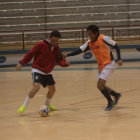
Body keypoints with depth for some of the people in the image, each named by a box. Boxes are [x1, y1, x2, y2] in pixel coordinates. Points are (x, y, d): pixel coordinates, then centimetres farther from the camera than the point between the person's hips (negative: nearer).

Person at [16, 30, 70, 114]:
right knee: (36, 87, -24)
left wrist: (65, 63, -26)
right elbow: (30, 54, -8)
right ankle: (24, 106, -13)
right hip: (37, 70, -6)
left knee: (52, 89, 9)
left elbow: (60, 61, -3)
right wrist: (21, 63, -11)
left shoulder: (57, 49, 2)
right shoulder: (41, 45, -13)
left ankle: (48, 105, 37)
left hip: (47, 72, 6)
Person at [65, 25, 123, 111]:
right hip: (101, 66, 8)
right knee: (101, 86, 10)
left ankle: (110, 102, 2)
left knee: (100, 85, -16)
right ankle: (116, 95, 33)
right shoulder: (89, 43, 4)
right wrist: (67, 55, -6)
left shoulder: (103, 39, -15)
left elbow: (116, 46, -10)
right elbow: (80, 50, 4)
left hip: (109, 65, -8)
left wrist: (119, 59, -19)